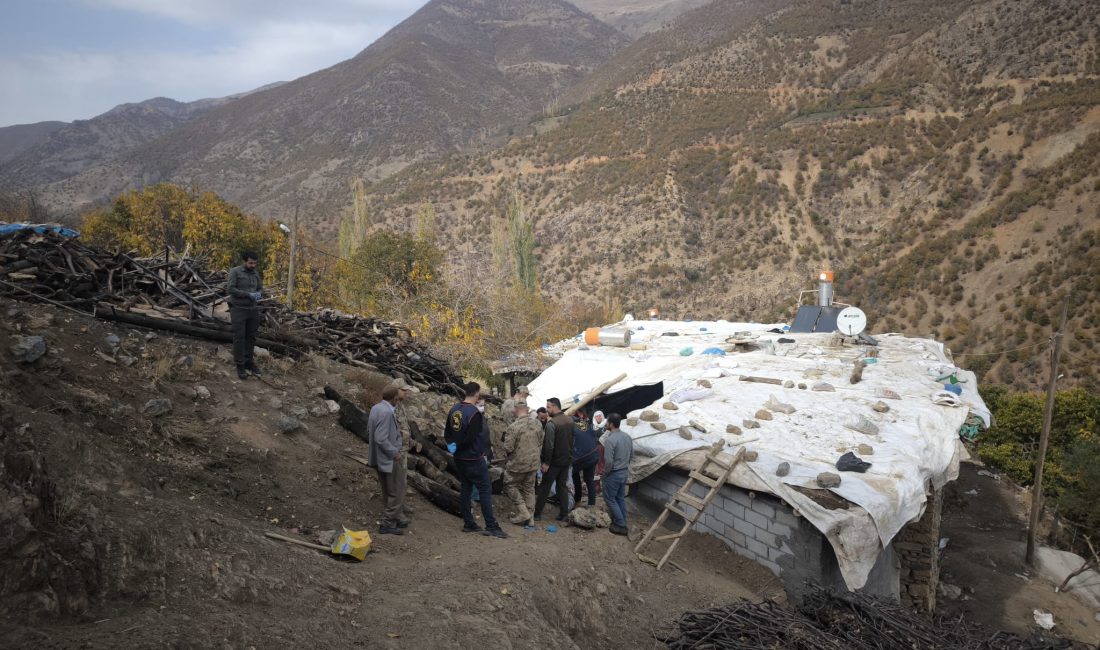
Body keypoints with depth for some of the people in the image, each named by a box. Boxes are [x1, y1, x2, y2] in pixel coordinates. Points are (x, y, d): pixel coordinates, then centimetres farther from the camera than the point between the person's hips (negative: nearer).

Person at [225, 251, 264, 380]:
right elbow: (230, 289, -18)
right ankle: (240, 366, 4)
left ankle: (249, 362, 22)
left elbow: (261, 290, 12)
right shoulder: (234, 272, -9)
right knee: (239, 338, -4)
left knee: (251, 337, 10)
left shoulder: (255, 274, 8)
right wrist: (248, 295, -23)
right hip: (238, 310, -5)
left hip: (253, 310, 5)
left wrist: (259, 294, -13)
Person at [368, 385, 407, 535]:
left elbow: (369, 429, 15)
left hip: (379, 458, 10)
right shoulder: (387, 412, -26)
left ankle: (398, 518, 32)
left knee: (388, 492, 19)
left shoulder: (375, 408, 2)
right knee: (397, 492, 4)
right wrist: (395, 453, -17)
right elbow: (381, 439, -28)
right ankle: (387, 524, 10)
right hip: (390, 459, -10)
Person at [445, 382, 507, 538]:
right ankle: (491, 527, -1)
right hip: (474, 459, -8)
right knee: (485, 490, -1)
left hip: (459, 459, 8)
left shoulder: (454, 409, 4)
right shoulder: (474, 413, -21)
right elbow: (470, 438, -23)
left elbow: (447, 433, 11)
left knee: (465, 488, 15)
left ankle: (468, 524, 19)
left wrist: (453, 444, 2)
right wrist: (457, 447, -9)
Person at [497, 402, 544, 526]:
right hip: (533, 464, 6)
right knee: (529, 488, 16)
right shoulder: (537, 424, -2)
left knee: (510, 486, 12)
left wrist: (503, 440, 2)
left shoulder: (513, 427, -22)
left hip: (517, 464, -6)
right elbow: (541, 444, 8)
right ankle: (528, 517, 21)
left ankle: (522, 513, 4)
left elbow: (508, 448, -18)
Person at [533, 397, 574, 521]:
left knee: (544, 487, 5)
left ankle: (537, 513, 11)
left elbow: (549, 445, -23)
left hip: (554, 461, -6)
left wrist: (546, 462, -17)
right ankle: (564, 514, 12)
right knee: (563, 486, 13)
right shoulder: (570, 420, 4)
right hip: (567, 459, 6)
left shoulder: (551, 423, -20)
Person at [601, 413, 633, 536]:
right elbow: (632, 454, 12)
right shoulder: (627, 437, 1)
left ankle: (621, 526, 4)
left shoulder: (609, 440, -25)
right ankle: (622, 522, 25)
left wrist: (606, 472, -8)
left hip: (613, 474, -8)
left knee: (610, 498, 5)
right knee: (621, 498, 18)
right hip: (624, 472, 8)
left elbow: (608, 461, -25)